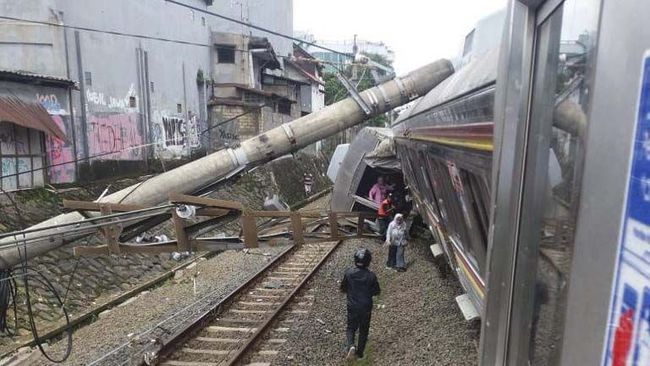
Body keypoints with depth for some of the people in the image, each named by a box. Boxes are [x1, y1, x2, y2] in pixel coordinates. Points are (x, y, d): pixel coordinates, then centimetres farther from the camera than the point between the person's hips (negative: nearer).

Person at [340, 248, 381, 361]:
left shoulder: (348, 273, -14)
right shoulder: (371, 276, -17)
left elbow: (343, 288, -2)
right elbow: (376, 292, -5)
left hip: (352, 306, 0)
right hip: (366, 308, 0)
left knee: (351, 328, 17)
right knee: (364, 330, 18)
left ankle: (351, 346, -8)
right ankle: (360, 352, 28)